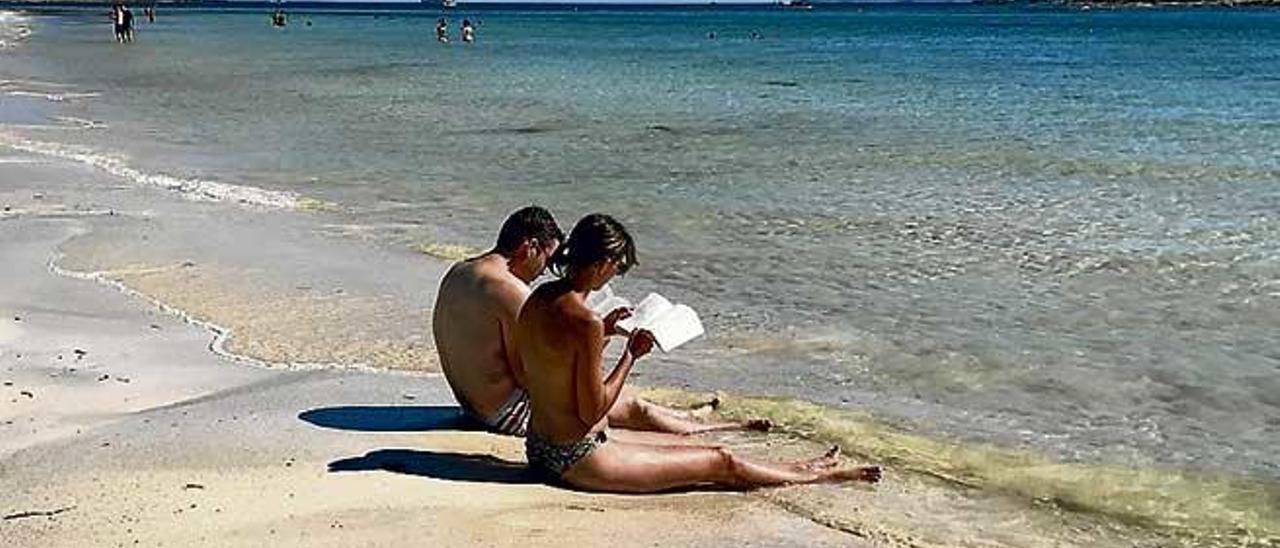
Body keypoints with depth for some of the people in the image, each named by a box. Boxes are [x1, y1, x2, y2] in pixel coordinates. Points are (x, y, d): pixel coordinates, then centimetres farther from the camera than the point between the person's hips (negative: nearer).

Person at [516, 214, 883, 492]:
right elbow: (592, 412, -19)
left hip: (540, 450, 9)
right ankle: (814, 474, 25)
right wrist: (631, 356, -11)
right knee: (722, 463, 6)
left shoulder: (536, 299, 1)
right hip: (579, 461, -9)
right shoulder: (585, 323, -26)